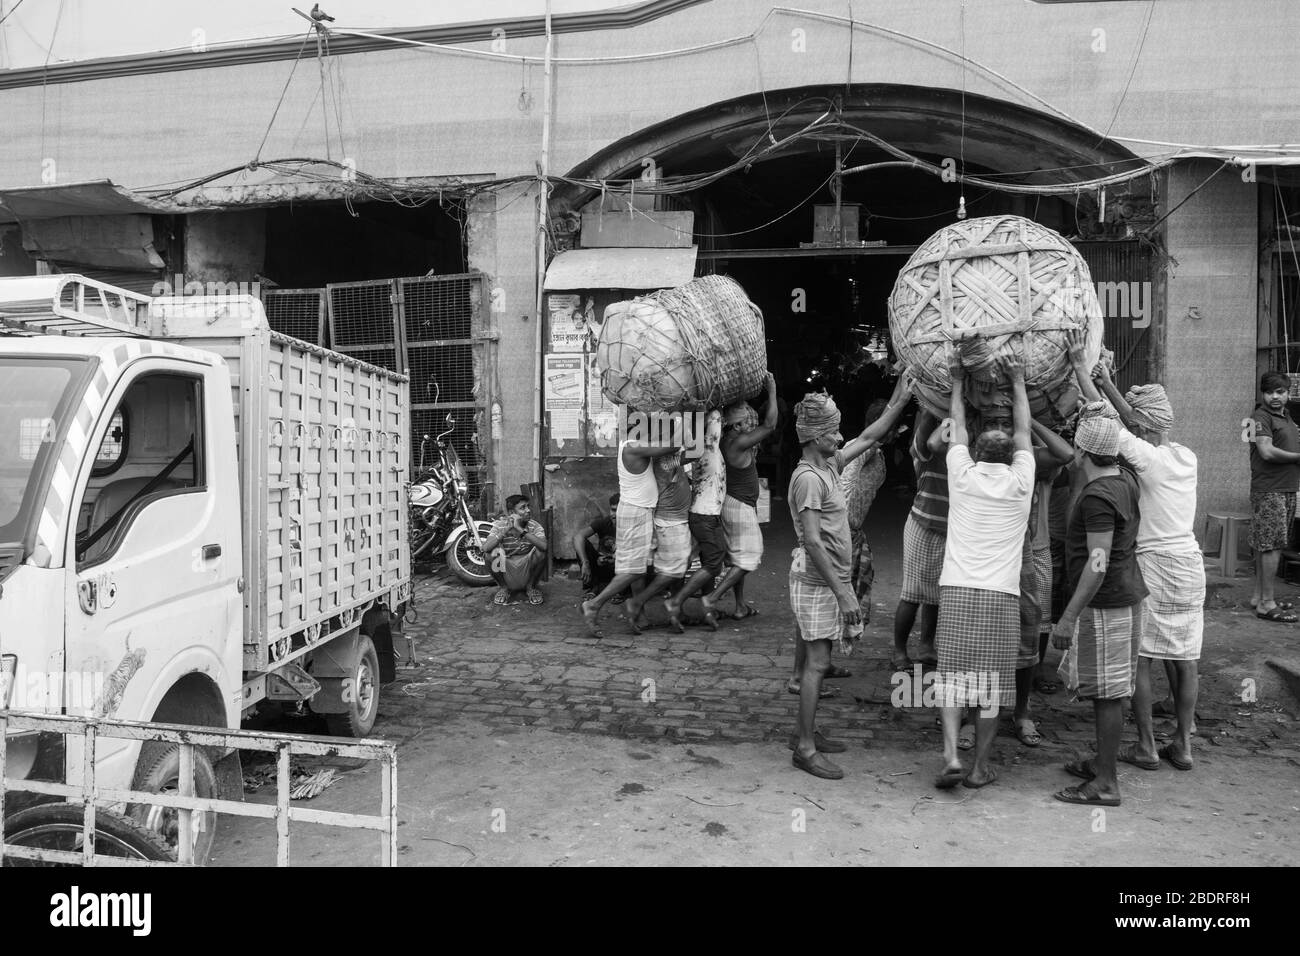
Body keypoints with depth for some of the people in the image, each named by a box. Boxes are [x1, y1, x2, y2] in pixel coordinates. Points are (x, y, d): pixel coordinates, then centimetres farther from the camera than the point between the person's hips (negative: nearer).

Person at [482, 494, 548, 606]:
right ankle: (503, 588, 1)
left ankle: (531, 587, 1)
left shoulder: (534, 526, -10)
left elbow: (544, 545, -32)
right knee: (493, 552, -28)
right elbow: (485, 548, -27)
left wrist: (521, 530, -37)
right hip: (506, 574, 0)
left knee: (540, 552, -26)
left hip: (527, 570, 0)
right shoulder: (500, 525, -10)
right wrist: (506, 530, -31)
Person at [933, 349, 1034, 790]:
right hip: (1001, 594, 0)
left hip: (956, 590, 0)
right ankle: (981, 766, 12)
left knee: (953, 674, 4)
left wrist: (958, 381, 31)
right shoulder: (1019, 482, 5)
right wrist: (1018, 382, 28)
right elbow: (1023, 431, 20)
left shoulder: (962, 476, 4)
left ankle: (951, 757, -6)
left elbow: (957, 427, 21)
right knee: (992, 680, 6)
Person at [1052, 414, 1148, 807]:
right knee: (1108, 690, 19)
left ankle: (1106, 783, 5)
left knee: (1106, 693, -3)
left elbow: (1098, 563, -25)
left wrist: (1068, 616, -24)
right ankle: (1103, 762, 31)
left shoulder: (1098, 497, -21)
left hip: (1105, 604, -10)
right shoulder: (1125, 479, 6)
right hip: (1126, 596, 10)